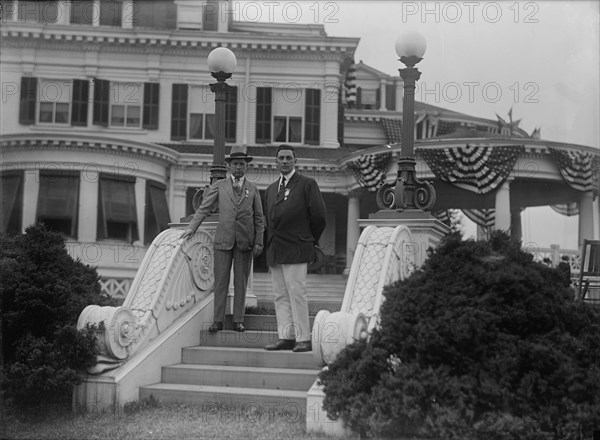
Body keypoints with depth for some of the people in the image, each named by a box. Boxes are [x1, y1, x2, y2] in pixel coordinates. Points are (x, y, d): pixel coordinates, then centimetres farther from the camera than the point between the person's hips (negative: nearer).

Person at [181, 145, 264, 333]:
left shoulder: (253, 189, 10)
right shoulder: (219, 186, 7)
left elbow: (259, 218, 9)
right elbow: (204, 208, 3)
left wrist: (259, 242, 1)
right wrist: (192, 227, -11)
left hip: (245, 241, 1)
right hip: (223, 240, -1)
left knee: (241, 282, 4)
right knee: (220, 281, 0)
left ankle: (238, 320, 11)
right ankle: (218, 320, 6)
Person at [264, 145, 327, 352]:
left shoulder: (307, 184, -2)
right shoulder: (271, 189, 18)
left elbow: (318, 216, -3)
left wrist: (310, 240, 4)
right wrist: (271, 243, 15)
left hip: (296, 249, -7)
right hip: (275, 250, 7)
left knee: (297, 294, -8)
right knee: (280, 296, 6)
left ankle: (303, 339, -4)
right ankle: (286, 337, 11)